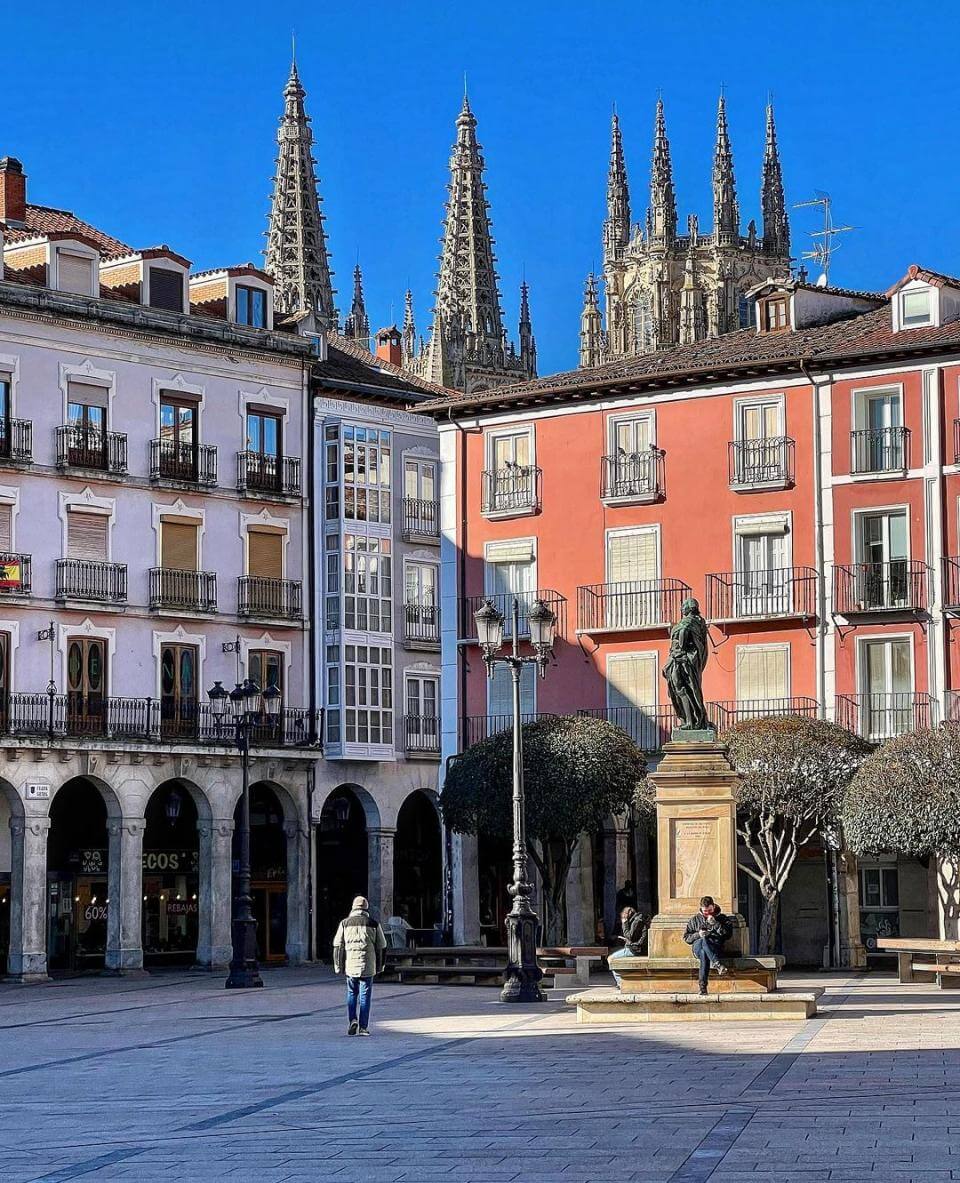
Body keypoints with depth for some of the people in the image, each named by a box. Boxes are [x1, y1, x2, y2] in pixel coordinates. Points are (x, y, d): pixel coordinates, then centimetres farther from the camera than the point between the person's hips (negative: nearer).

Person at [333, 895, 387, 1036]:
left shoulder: (345, 923, 3)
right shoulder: (373, 924, 3)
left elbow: (338, 946, 1)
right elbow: (381, 947, 6)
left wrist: (338, 966, 6)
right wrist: (379, 966, 16)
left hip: (350, 966, 1)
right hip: (367, 966, -1)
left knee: (351, 995, 14)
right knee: (365, 996, 5)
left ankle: (352, 1020, -4)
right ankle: (363, 1027, 4)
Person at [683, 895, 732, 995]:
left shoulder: (722, 918, 18)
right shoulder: (694, 920, 24)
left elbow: (728, 934, 3)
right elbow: (686, 937, 20)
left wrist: (715, 923, -5)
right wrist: (698, 935, -1)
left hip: (715, 947, -1)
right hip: (697, 947, 1)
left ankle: (703, 986, -47)